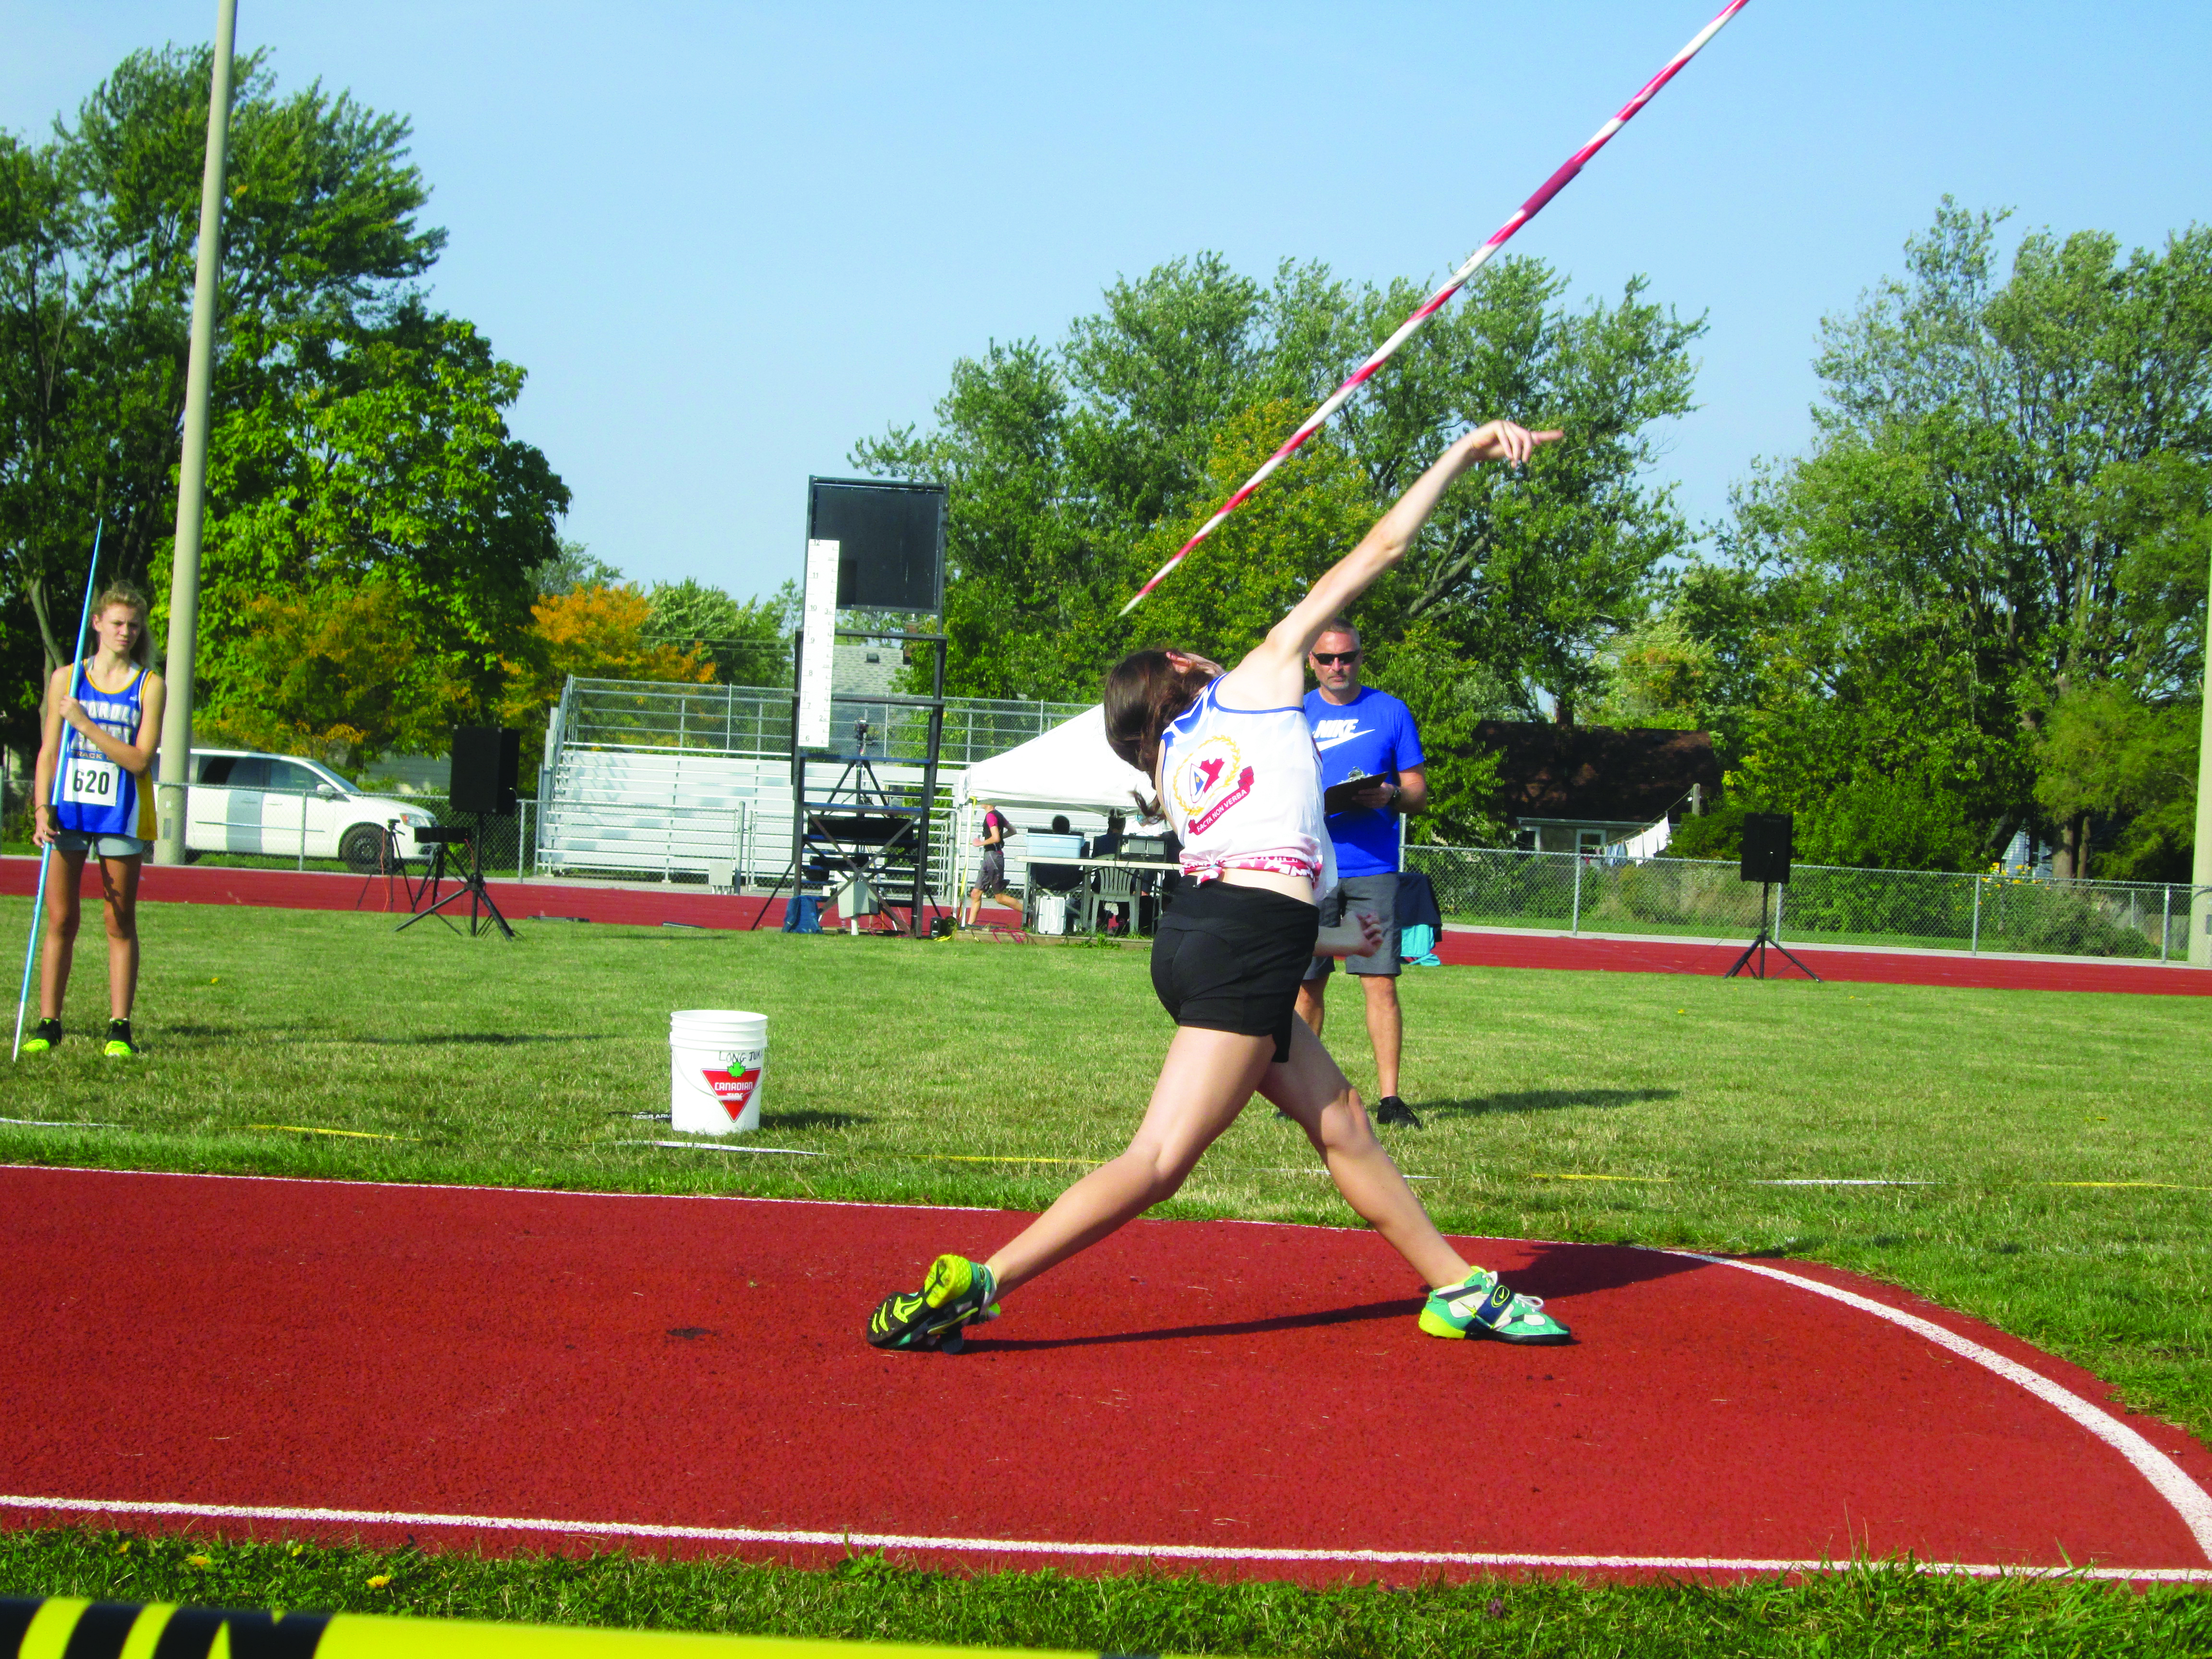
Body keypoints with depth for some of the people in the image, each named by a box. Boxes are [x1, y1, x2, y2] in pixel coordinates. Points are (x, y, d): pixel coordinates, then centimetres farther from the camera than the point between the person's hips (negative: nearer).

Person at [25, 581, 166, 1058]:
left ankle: (119, 1029, 6)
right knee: (60, 921, 1)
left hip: (122, 816, -1)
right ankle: (48, 1024, 7)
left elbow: (139, 759, -9)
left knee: (120, 924, 3)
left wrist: (85, 723, -15)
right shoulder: (67, 679, 6)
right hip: (68, 814, 1)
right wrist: (42, 808, -6)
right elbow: (49, 752, 6)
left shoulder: (150, 686, 1)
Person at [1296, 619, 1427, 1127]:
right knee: (1307, 981, 4)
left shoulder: (1391, 712, 8)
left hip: (1373, 869, -1)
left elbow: (1419, 790, 9)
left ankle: (1389, 1098, -6)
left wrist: (1390, 796, -13)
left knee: (1380, 981, -8)